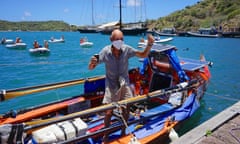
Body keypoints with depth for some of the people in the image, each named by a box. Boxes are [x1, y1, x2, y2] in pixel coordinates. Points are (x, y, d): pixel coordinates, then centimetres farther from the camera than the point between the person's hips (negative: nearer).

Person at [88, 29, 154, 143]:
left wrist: (149, 44, -18)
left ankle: (123, 132, 35)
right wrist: (92, 63, -40)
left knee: (126, 111, 8)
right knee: (108, 112, -1)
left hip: (124, 84, 2)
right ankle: (105, 135, 25)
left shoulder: (127, 49, -12)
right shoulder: (105, 52, -18)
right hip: (111, 85, -2)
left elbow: (143, 55, -1)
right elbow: (90, 68, -15)